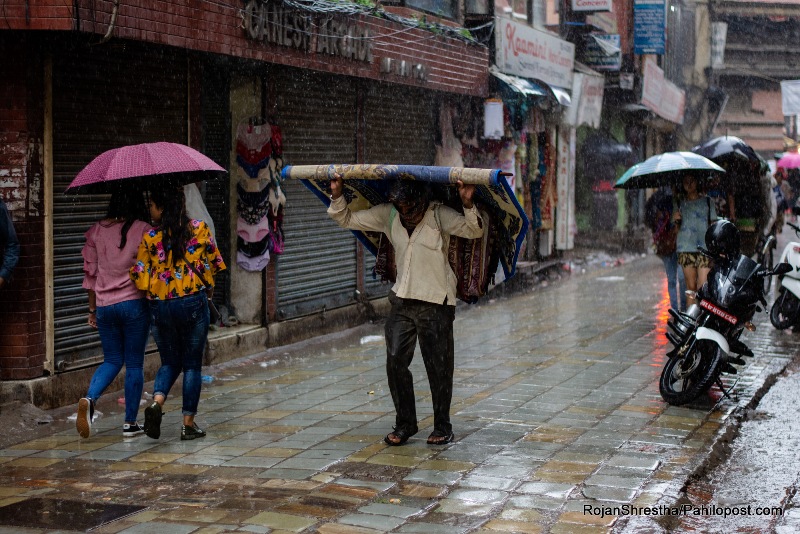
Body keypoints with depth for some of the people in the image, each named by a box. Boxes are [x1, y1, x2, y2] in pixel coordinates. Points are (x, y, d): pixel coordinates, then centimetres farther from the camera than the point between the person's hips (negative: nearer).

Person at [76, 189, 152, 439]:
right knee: (134, 364, 7)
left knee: (112, 360, 15)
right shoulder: (142, 230, -6)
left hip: (104, 305, 3)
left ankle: (89, 399, -12)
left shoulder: (97, 231, 5)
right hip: (134, 303, -3)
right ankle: (130, 423, 9)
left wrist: (92, 309, 16)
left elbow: (90, 272, 9)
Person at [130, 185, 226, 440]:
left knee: (170, 361, 17)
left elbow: (140, 277, -4)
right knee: (192, 364, 9)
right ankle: (188, 423, 10)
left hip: (160, 307, 1)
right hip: (194, 303, -1)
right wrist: (207, 288, 22)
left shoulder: (150, 238, -5)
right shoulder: (199, 229, -2)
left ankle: (157, 401, -10)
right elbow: (214, 263, 4)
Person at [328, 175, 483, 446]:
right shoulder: (388, 215, 1)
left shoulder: (440, 215, -12)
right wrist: (337, 196, -5)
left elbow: (473, 231, -25)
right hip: (402, 301, 4)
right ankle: (405, 424, 17)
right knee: (395, 362, 3)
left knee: (439, 367, 3)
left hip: (436, 304, -4)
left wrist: (467, 204, -41)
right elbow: (348, 220, 9)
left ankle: (442, 427, 17)